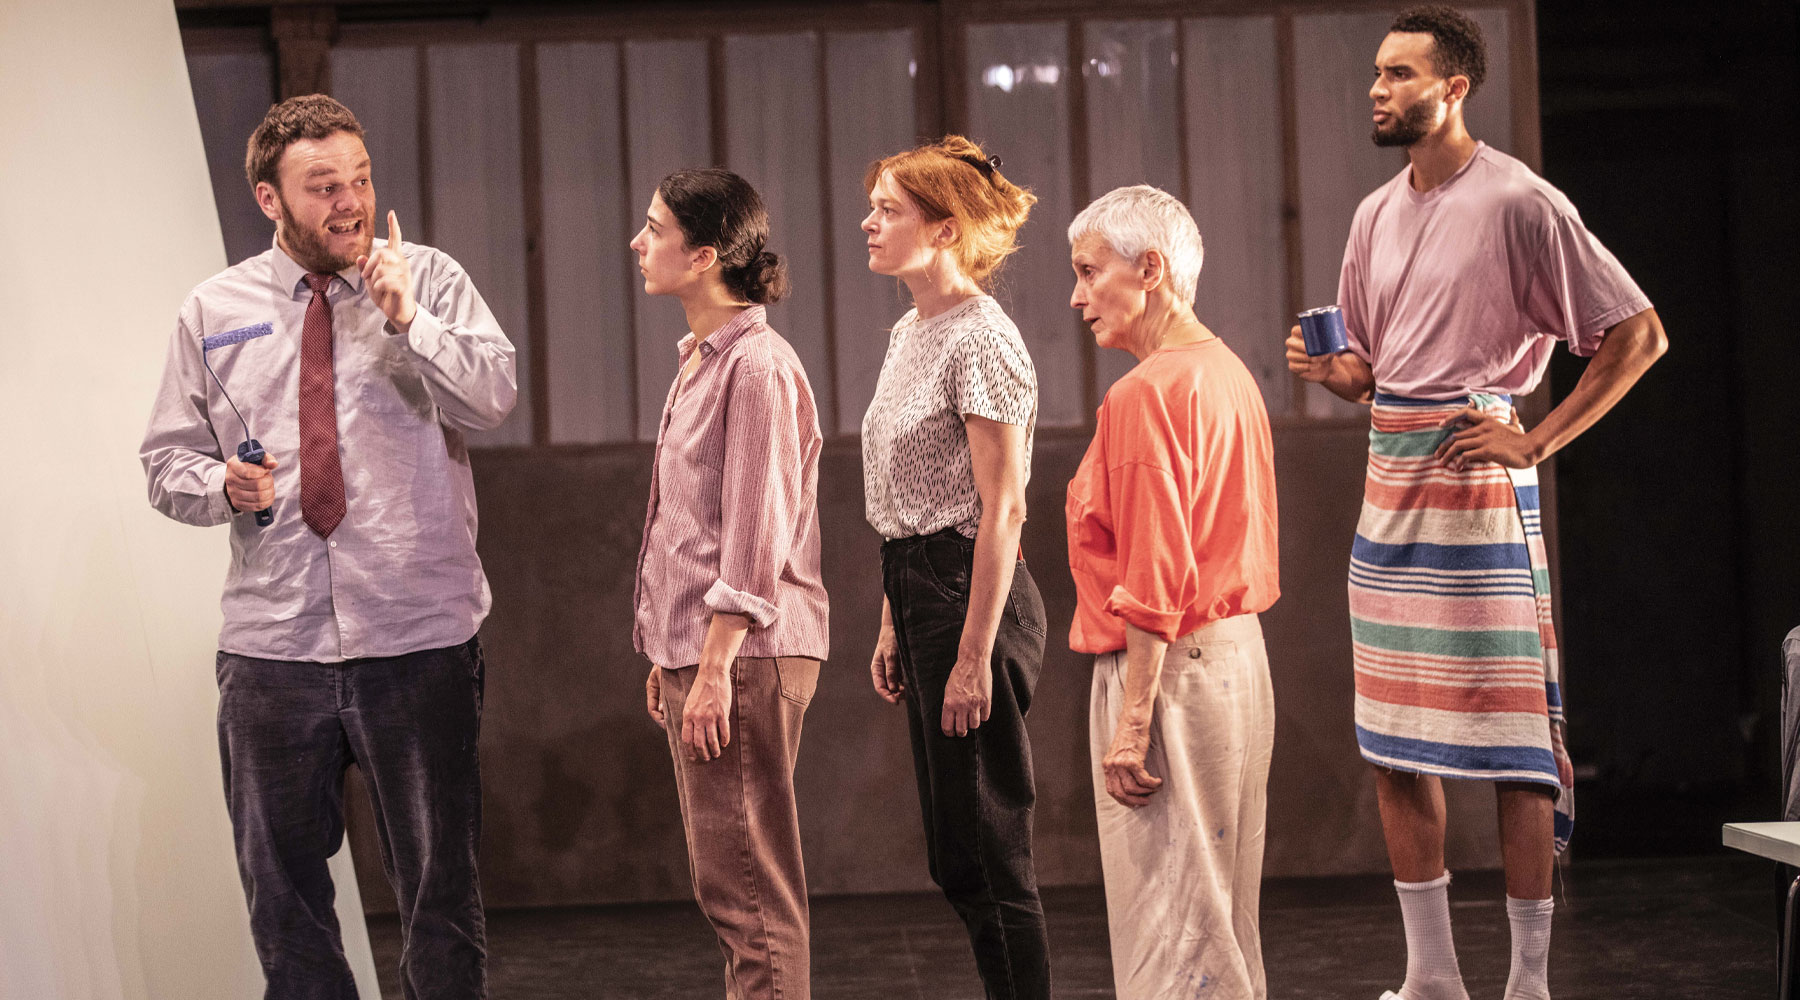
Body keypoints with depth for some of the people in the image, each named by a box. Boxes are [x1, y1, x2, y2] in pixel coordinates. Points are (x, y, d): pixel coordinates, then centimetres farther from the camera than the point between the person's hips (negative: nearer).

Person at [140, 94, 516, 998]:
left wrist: (405, 320, -24)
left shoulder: (429, 279, 1)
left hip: (418, 638, -2)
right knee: (282, 892, 11)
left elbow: (493, 397, -13)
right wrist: (221, 485, -8)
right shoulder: (214, 312, 7)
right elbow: (167, 459, 12)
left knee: (439, 884, 6)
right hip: (271, 645, 2)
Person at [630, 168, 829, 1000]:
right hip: (699, 651, 10)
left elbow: (756, 539, -18)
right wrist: (669, 657, 17)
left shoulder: (757, 367, -14)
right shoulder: (702, 360, 16)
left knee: (748, 887, -7)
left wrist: (715, 668, -20)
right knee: (728, 884, 15)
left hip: (745, 654, -10)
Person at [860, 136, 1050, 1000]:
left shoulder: (981, 339, -14)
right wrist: (892, 625, 16)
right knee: (953, 855, 14)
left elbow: (1001, 511, -18)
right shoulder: (911, 332, 13)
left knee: (988, 855, -3)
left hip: (972, 593, -10)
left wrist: (974, 656, -20)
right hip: (919, 585, 10)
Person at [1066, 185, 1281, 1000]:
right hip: (1236, 652, 10)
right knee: (1217, 918, 16)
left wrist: (1132, 720, -19)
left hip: (1169, 666, -10)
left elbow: (1153, 582, -20)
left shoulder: (1147, 392, -16)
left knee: (1170, 928, -4)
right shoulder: (1227, 372, 13)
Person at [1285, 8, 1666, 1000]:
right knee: (1393, 740, 8)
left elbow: (1639, 334, -10)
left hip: (1478, 478, -7)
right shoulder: (1377, 213, 13)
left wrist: (1535, 441, -12)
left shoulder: (1518, 201, -9)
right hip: (1389, 480, 8)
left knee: (1511, 734, -4)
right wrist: (1329, 368, 0)